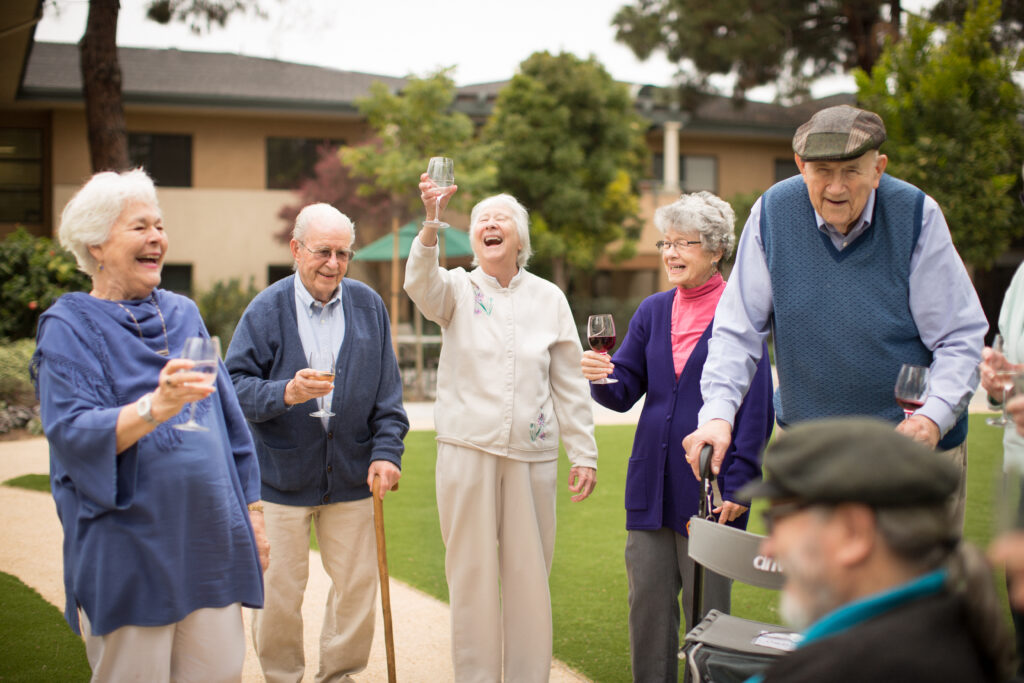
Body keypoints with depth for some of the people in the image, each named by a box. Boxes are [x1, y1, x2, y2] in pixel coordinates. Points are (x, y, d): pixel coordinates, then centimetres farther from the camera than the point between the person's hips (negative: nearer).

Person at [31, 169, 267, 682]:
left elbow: (228, 419, 17)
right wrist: (154, 408, -32)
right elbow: (71, 432, -17)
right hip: (128, 554, -5)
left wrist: (251, 510, 15)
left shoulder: (183, 314, 14)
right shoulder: (68, 327, -3)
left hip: (209, 541, 5)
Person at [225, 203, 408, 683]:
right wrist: (284, 394, -26)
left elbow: (387, 391, 7)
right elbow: (236, 384, -9)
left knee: (358, 581, 8)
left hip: (350, 476, 3)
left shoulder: (368, 306, 3)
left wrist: (386, 450, -2)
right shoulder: (267, 309, -5)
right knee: (280, 589, 5)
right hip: (282, 476, -2)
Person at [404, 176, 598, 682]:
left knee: (530, 574, 6)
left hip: (532, 455, 1)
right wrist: (430, 224, -39)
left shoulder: (549, 298, 8)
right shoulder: (457, 289, 3)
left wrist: (584, 453, 5)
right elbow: (421, 285, -22)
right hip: (468, 449, -1)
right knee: (471, 573, 4)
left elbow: (570, 384, 9)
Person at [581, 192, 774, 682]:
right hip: (652, 484, 5)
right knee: (647, 604, 9)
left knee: (705, 611, 4)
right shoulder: (653, 311, 10)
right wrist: (603, 376, -14)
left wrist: (738, 485, -12)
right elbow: (624, 392, 9)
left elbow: (757, 408, -7)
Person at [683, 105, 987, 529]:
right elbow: (737, 330, -5)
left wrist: (934, 416, -26)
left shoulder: (917, 216, -12)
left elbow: (961, 338, -9)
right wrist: (718, 413, -20)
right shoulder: (772, 213, -8)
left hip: (911, 444, -1)